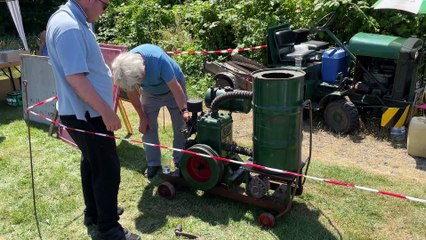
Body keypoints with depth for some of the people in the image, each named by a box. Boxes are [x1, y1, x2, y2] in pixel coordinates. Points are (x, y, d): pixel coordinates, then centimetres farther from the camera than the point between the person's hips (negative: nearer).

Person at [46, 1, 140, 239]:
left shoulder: (72, 20, 9)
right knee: (108, 168, -1)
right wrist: (106, 110, -27)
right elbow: (75, 77, -29)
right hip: (86, 114, -11)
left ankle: (94, 212, 38)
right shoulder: (69, 27, -24)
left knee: (92, 162, 21)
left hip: (85, 111, 11)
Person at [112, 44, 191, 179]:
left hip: (172, 87, -3)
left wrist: (184, 110, -41)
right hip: (150, 93, 3)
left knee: (180, 126, 0)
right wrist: (143, 117, -7)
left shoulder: (158, 59, -42)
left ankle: (180, 161, 16)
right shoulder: (124, 68, -28)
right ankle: (153, 164, 12)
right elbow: (131, 93, -11)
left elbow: (175, 87, -35)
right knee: (147, 127, -3)